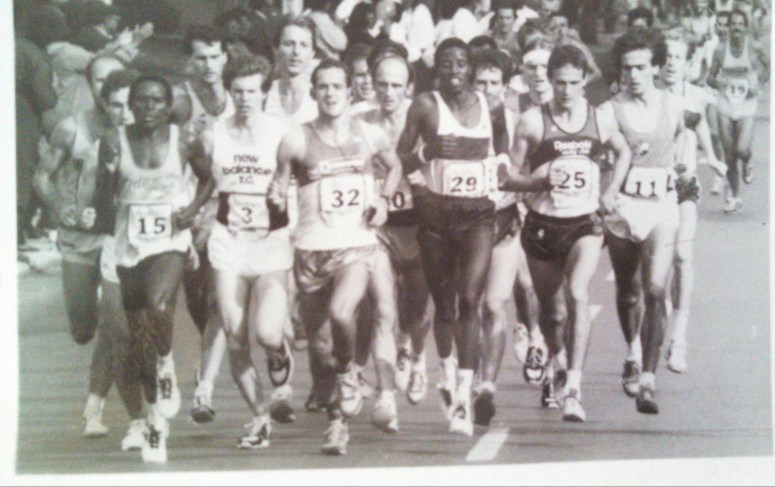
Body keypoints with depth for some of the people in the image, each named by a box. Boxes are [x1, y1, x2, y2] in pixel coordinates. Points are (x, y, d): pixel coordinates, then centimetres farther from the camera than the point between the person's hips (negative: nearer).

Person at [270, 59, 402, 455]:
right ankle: (337, 422, 23)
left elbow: (394, 167, 24)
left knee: (341, 313, -30)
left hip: (356, 246, -1)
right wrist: (277, 199, -14)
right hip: (311, 248, 1)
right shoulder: (296, 141, 2)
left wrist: (383, 199, 7)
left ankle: (347, 371, 0)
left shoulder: (370, 137, 6)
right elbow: (279, 186, 9)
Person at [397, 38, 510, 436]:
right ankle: (448, 374, 35)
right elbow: (399, 161, 5)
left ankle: (463, 396, -13)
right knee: (444, 303, 9)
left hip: (478, 213, 0)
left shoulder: (491, 107, 6)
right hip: (436, 212, 0)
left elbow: (502, 152, 23)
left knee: (469, 299, -13)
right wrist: (427, 152, -9)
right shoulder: (425, 106, 0)